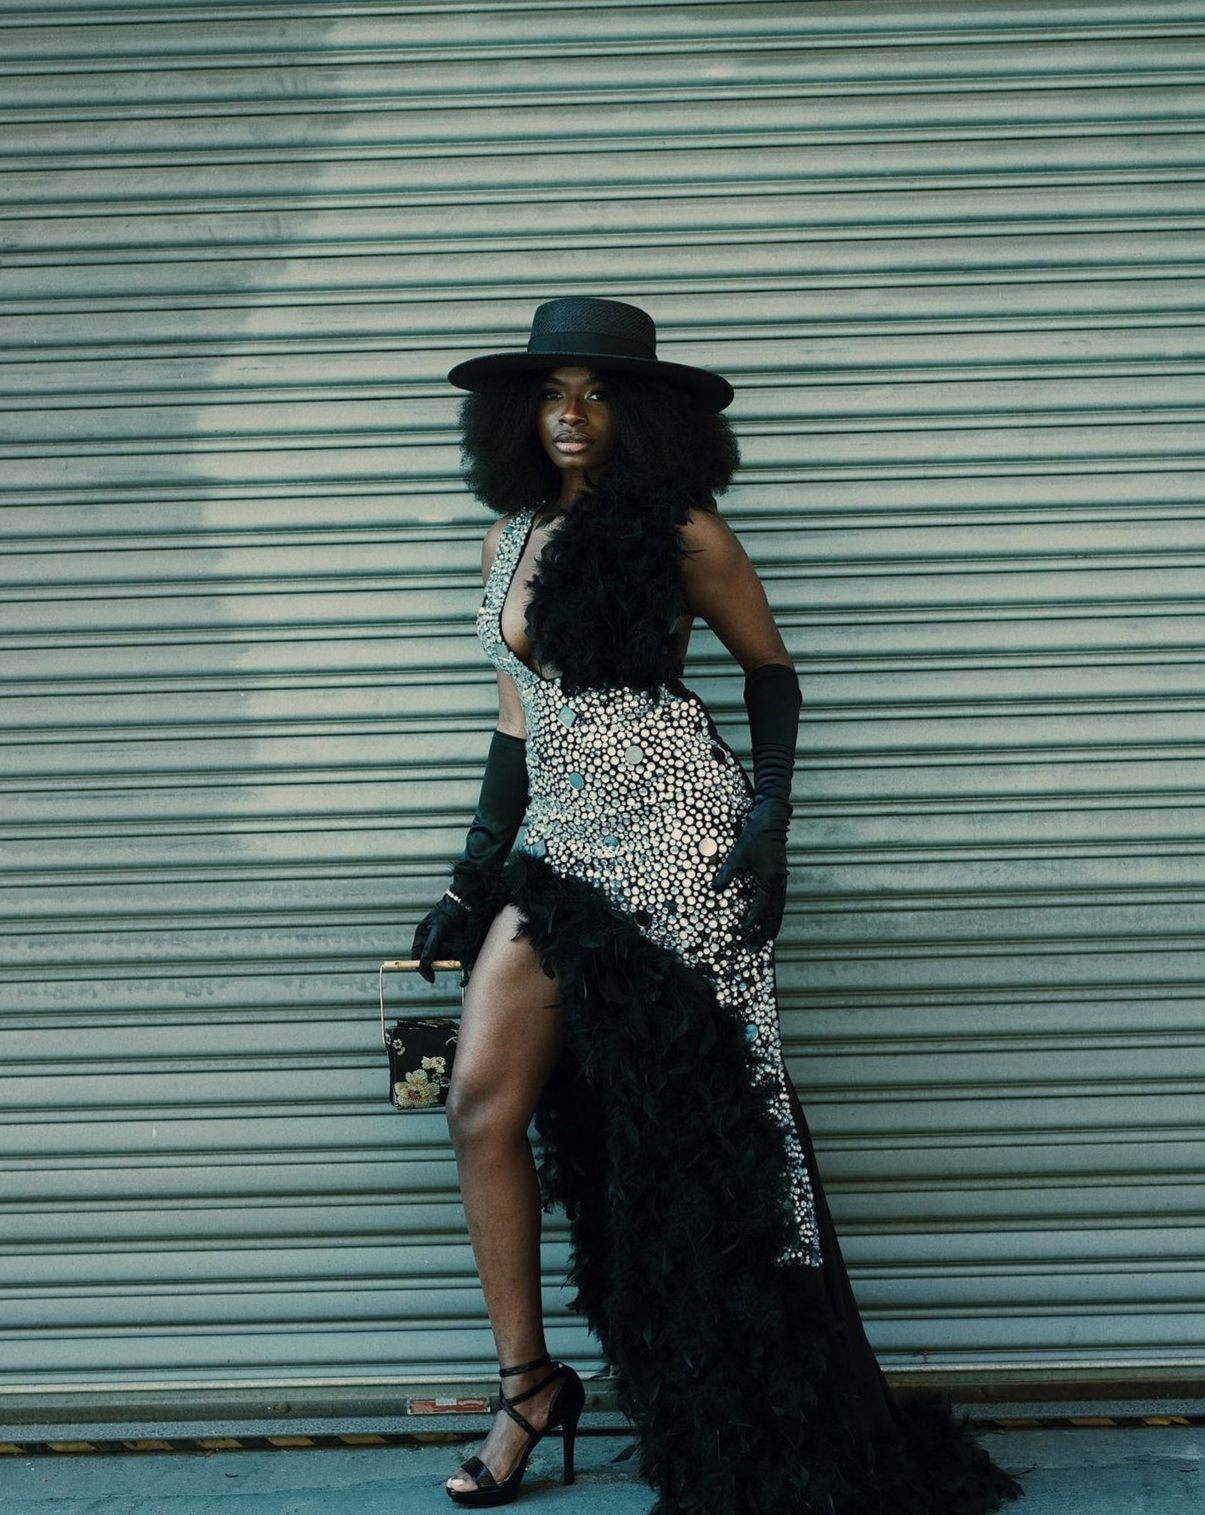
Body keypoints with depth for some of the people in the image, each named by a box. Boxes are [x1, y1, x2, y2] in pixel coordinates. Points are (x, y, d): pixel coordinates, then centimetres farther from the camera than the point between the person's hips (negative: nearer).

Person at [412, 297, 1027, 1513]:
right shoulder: (509, 537, 12)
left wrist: (771, 813, -9)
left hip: (672, 840, -6)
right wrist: (473, 879, 15)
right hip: (558, 841, 6)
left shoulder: (681, 529, -4)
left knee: (689, 1119, -1)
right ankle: (528, 1383, 7)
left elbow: (771, 669, 5)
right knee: (483, 1101, -6)